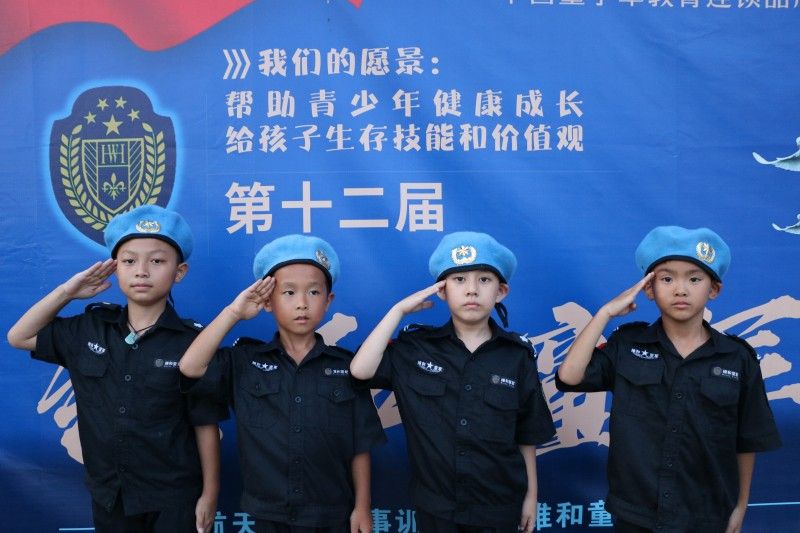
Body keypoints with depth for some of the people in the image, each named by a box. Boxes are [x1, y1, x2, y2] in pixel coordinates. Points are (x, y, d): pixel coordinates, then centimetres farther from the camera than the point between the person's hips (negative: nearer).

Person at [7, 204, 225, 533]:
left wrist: (210, 494, -6)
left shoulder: (192, 341, -14)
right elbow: (18, 337, 9)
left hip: (174, 499, -4)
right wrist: (67, 292, -2)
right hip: (108, 495, 4)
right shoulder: (90, 328, -1)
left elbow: (205, 425, -10)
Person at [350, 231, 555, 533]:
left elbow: (526, 437, 2)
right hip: (434, 506, 0)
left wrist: (531, 495, 5)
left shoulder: (518, 356, -4)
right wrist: (399, 310, -14)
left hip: (499, 507, 0)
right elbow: (360, 370, -19)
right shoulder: (416, 347, -4)